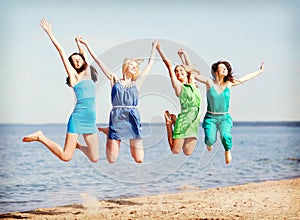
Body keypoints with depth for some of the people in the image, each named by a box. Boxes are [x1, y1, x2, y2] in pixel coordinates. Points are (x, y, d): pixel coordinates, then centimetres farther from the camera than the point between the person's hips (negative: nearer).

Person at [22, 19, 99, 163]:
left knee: (94, 158, 3)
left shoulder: (87, 74, 16)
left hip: (91, 122, 6)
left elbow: (83, 54, 31)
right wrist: (49, 33, 3)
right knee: (66, 157, -12)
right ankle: (40, 137, 7)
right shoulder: (74, 75, 2)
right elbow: (61, 50, 1)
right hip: (78, 118, -6)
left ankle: (77, 145, 30)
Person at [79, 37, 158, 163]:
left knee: (139, 160, -2)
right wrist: (86, 44, 15)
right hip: (117, 118, -2)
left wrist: (154, 47, 34)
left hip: (133, 117, 2)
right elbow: (98, 61, 15)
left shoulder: (137, 83, 16)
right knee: (112, 160, -4)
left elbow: (150, 64, 25)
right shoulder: (115, 80, 13)